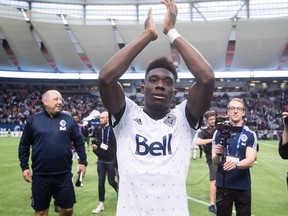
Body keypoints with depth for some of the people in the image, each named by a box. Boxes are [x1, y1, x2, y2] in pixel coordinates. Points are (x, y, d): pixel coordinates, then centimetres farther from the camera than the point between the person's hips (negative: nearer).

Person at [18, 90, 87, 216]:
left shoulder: (68, 119, 3)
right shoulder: (34, 120, 0)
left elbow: (78, 142, 9)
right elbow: (24, 145, 6)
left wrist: (83, 161, 5)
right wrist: (24, 167, 1)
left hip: (64, 175, 1)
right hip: (40, 175, 0)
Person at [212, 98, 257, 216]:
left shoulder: (250, 134, -2)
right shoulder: (219, 132, 0)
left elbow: (250, 161, -12)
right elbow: (215, 161, -1)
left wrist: (236, 164, -32)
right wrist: (218, 155, -24)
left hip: (243, 186, 0)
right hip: (223, 185, 0)